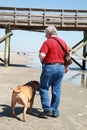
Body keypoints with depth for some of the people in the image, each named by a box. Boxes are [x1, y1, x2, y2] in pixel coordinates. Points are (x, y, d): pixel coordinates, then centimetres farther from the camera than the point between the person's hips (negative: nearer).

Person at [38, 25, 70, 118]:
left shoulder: (47, 42, -9)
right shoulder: (63, 42, 9)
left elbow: (42, 55, -19)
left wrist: (41, 59, 3)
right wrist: (66, 67, 22)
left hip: (49, 67, -6)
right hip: (61, 68, 6)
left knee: (44, 88, 7)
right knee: (56, 91, 9)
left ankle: (47, 109, -1)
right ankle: (55, 112, 14)